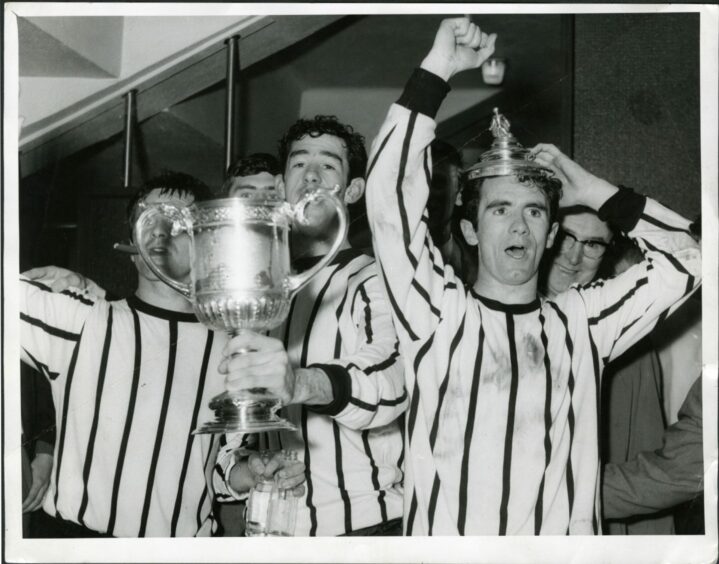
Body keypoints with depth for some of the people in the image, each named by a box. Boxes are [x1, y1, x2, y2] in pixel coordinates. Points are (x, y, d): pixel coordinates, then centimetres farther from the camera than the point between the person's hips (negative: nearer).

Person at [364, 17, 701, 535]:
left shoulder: (582, 321, 8)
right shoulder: (439, 312, 1)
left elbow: (684, 259, 5)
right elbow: (391, 197, -9)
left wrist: (589, 190, 7)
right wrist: (438, 69, -9)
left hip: (566, 533, 2)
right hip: (443, 534, -2)